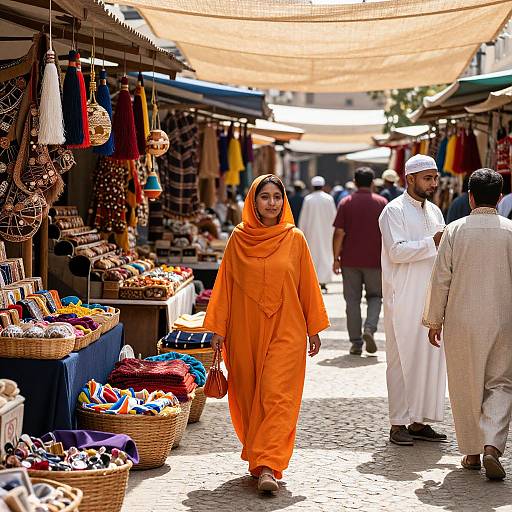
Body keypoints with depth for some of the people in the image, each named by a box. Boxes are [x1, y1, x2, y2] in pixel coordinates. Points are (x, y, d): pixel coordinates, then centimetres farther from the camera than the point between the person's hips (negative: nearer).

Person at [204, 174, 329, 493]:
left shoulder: (294, 239, 2)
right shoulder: (238, 238, 3)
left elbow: (307, 285, 6)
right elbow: (225, 284, 6)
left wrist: (314, 328, 7)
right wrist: (218, 328, 3)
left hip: (285, 330, -2)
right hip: (245, 331, 2)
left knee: (277, 396, -11)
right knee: (248, 396, 8)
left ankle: (268, 466, -15)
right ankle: (260, 458, 23)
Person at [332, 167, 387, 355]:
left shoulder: (346, 203, 0)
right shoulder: (382, 203, 1)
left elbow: (339, 233, -5)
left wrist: (336, 258, 1)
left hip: (350, 261, 0)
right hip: (375, 260, 0)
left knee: (352, 300, 6)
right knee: (375, 296, 14)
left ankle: (356, 343, 5)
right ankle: (369, 328, -11)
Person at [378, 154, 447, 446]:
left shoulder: (434, 211, 17)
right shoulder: (394, 211, -6)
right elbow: (397, 251, -18)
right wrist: (433, 242, -20)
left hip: (432, 298, 7)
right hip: (404, 299, -7)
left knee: (431, 357, 6)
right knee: (403, 359, -4)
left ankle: (418, 421, 14)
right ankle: (398, 424, 1)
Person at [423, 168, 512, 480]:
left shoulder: (455, 230, -5)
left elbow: (441, 280, -3)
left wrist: (434, 321, 8)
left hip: (461, 323, 0)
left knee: (466, 387, 13)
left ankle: (472, 451, 19)